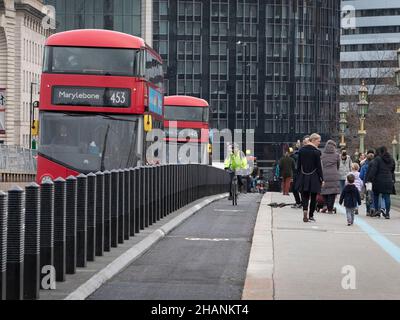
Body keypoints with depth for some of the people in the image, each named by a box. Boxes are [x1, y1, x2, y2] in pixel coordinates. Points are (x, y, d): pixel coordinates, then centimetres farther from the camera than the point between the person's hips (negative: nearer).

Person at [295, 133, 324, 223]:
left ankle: (305, 210, -18)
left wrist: (298, 176, 13)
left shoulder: (301, 150, 4)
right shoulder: (316, 152, -11)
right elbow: (318, 166, -9)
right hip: (314, 177, -3)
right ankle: (311, 215, 14)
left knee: (304, 196, 6)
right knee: (313, 197, 9)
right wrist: (322, 179, -3)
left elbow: (298, 165, 7)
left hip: (303, 177, 3)